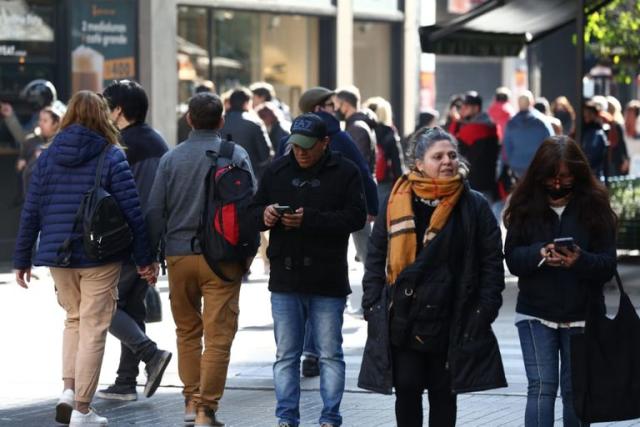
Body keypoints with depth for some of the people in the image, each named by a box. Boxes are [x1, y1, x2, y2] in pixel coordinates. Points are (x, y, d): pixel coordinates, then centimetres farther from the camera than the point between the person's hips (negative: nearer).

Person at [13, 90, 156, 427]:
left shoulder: (48, 156, 3)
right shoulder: (111, 157, -6)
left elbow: (31, 211, 4)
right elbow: (132, 211, -8)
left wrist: (22, 259, 11)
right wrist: (145, 258, -2)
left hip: (58, 256, 4)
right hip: (100, 258, -4)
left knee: (74, 319, 22)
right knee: (93, 328, 3)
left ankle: (68, 389, 8)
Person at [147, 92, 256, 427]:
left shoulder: (171, 158, 3)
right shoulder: (236, 156, -1)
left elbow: (155, 211, 4)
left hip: (179, 257, 2)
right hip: (222, 258, -2)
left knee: (187, 331, 17)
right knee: (218, 336, -3)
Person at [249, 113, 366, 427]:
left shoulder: (344, 172, -4)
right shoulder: (277, 171, 8)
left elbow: (356, 216, -13)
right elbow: (254, 211, 13)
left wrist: (310, 219, -21)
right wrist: (264, 214, -12)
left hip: (328, 281, -3)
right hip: (285, 279, 3)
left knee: (330, 354, 5)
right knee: (285, 354, 7)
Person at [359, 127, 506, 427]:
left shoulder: (475, 206, 0)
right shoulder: (397, 202, 3)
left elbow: (492, 261, 1)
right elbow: (376, 256, 7)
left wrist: (485, 310, -6)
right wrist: (372, 304, 1)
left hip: (451, 321, -1)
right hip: (402, 320, 1)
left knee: (443, 393, 9)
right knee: (406, 390, 4)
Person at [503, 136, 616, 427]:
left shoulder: (595, 206, -2)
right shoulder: (526, 205, 1)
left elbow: (608, 264, -6)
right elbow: (512, 258, -3)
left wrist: (580, 260, -28)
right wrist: (540, 254, -24)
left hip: (582, 315, 0)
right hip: (536, 315, 0)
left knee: (575, 391, 7)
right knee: (542, 387, -10)